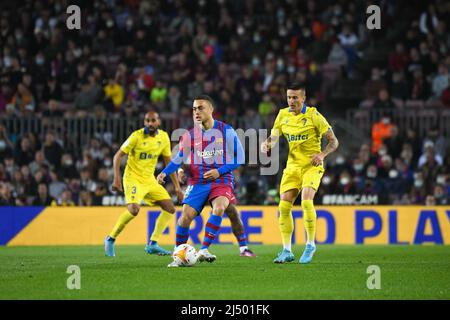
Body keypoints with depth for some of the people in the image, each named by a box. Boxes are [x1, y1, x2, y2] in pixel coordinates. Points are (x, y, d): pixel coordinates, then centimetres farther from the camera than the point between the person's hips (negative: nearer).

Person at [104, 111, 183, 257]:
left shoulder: (163, 137, 2)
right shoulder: (137, 136, -14)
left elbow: (168, 162, 11)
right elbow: (118, 156, -11)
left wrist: (177, 186, 8)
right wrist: (116, 179, -22)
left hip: (150, 180, 7)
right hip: (133, 178, -6)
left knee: (170, 208, -1)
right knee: (134, 209, -28)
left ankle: (152, 244, 4)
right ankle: (111, 239, -10)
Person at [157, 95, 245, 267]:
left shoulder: (226, 131, -3)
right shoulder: (189, 135, 4)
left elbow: (240, 156, 0)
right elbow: (179, 158, 13)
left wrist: (219, 171, -12)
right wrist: (164, 173, -4)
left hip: (221, 180, -2)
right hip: (198, 182, 2)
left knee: (219, 208, -31)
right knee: (186, 216, -12)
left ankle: (203, 250, -24)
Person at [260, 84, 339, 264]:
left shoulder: (313, 115, -8)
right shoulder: (283, 115, 6)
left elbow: (333, 141, -5)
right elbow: (273, 137, 12)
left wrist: (322, 154, -23)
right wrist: (266, 144, -12)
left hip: (312, 165, -5)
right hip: (293, 166, 5)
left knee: (306, 201, -24)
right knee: (284, 206, -5)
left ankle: (310, 244, -8)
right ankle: (287, 251, 5)